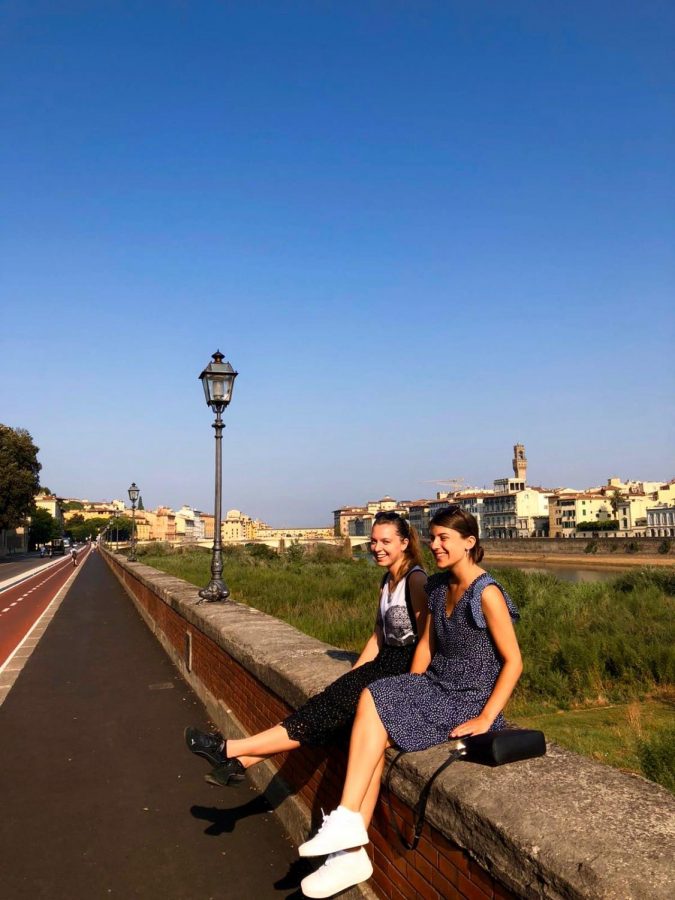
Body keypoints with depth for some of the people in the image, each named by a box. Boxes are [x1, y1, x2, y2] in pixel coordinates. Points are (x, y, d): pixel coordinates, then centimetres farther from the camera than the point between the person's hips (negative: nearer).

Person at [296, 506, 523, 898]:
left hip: (467, 703, -7)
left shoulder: (486, 594, -16)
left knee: (372, 702, -21)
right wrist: (408, 695, 7)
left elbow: (513, 661, -14)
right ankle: (351, 851, -13)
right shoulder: (439, 586, 9)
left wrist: (485, 719, -18)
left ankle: (346, 823, -13)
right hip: (435, 687, 7)